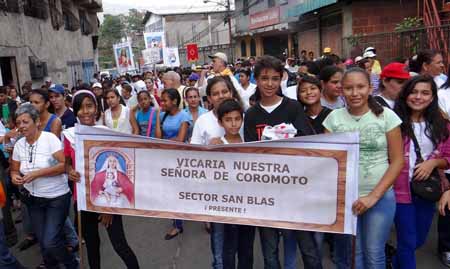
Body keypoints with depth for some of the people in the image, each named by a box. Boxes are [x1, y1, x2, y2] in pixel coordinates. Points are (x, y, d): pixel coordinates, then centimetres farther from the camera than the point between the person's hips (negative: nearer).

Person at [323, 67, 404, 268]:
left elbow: (397, 161, -4)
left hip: (380, 196, -1)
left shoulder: (387, 116, -4)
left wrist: (374, 195, -11)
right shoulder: (334, 117, 0)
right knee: (352, 252, 10)